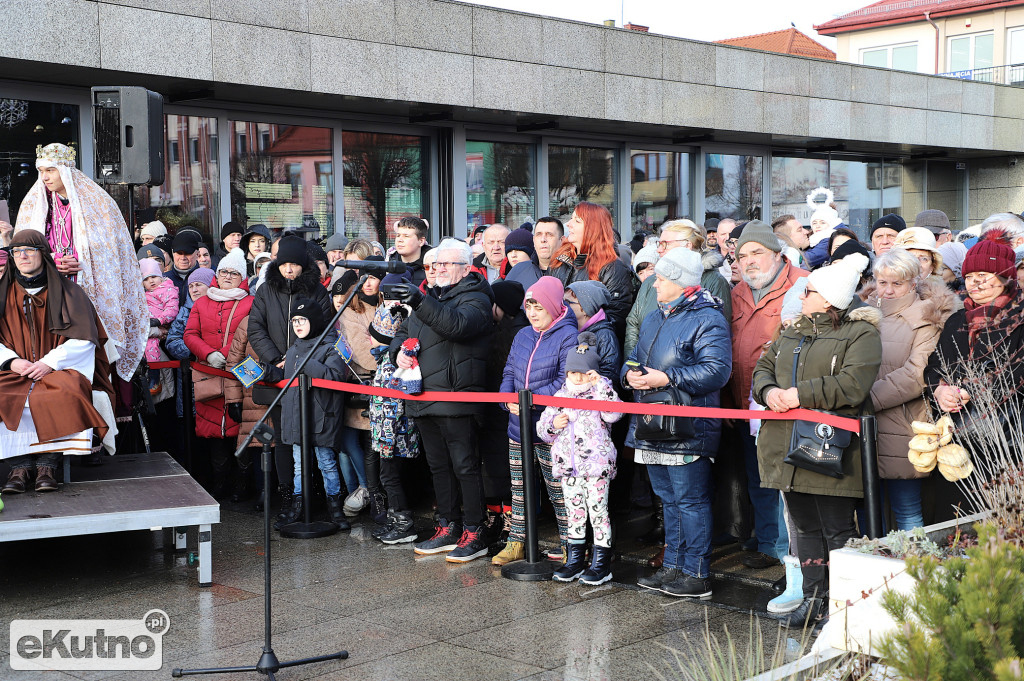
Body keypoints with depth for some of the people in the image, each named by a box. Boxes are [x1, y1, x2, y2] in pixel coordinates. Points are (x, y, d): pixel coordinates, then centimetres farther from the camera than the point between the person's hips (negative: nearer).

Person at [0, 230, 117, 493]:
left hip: (60, 370, -2)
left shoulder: (68, 291, 7)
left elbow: (84, 339, -3)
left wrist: (49, 363, -14)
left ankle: (47, 464, -31)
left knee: (61, 395, -34)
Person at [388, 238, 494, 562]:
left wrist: (421, 303, -38)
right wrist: (399, 351, 2)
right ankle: (447, 529, 23)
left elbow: (457, 324, -26)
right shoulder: (431, 297, 21)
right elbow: (404, 332, 26)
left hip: (456, 398, -8)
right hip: (425, 398, 8)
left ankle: (474, 534, 3)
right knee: (439, 466, 14)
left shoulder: (475, 298, -5)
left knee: (465, 466, -4)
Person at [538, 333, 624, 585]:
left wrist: (601, 386, -24)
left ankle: (601, 564, 8)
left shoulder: (602, 391, 0)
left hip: (596, 464, -4)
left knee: (598, 511, 0)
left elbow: (613, 415, -21)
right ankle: (575, 561, 21)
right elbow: (542, 429, 14)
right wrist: (553, 425, -7)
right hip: (568, 466, 5)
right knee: (574, 513, 12)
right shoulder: (560, 396, 11)